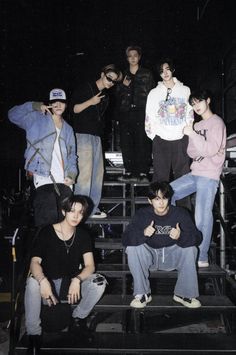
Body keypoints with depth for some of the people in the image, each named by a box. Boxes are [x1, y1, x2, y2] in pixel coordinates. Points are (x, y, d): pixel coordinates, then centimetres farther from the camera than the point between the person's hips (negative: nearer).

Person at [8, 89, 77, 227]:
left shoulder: (68, 129, 23)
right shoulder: (37, 119, 11)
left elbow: (72, 155, 18)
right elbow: (13, 115, 1)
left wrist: (72, 174, 2)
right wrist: (34, 106, -5)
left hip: (64, 180, 5)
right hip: (43, 178, -5)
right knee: (47, 219, -17)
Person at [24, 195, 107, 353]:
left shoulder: (83, 235, 0)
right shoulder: (47, 232, -9)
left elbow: (90, 266, -9)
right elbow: (35, 262, -18)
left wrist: (77, 280, -31)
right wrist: (43, 281, -40)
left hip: (73, 283, 3)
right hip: (49, 284, -2)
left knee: (99, 282, -23)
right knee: (32, 281, -34)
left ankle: (78, 317, 3)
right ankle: (34, 334, -17)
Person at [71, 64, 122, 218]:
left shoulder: (105, 96, 20)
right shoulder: (86, 88, -1)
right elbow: (74, 109, -6)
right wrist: (90, 102, -17)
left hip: (97, 136, 8)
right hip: (83, 134, -8)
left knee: (98, 173, 6)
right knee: (85, 173, -14)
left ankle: (93, 209, 13)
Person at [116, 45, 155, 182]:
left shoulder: (147, 74, 10)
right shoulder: (124, 75, 18)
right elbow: (118, 95, 20)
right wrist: (123, 86, 1)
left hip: (142, 112, -3)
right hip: (126, 112, 3)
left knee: (143, 143, -7)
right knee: (126, 143, -1)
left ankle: (143, 173, -4)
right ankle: (130, 172, 6)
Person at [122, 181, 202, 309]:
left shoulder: (180, 213, -13)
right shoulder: (142, 214, -13)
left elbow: (197, 238, -20)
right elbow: (125, 238, -22)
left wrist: (180, 236, -42)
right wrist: (143, 234, -43)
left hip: (172, 255, 0)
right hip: (149, 255, 0)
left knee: (190, 249, -27)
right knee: (132, 248, -27)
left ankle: (183, 294, -8)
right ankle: (142, 294, -12)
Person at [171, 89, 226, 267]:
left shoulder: (216, 123, -5)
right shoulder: (197, 126, 18)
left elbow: (211, 150, -16)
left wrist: (192, 134, -17)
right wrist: (195, 150, -5)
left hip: (209, 176, -8)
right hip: (194, 174, 8)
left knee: (202, 217, -11)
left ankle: (202, 257, -3)